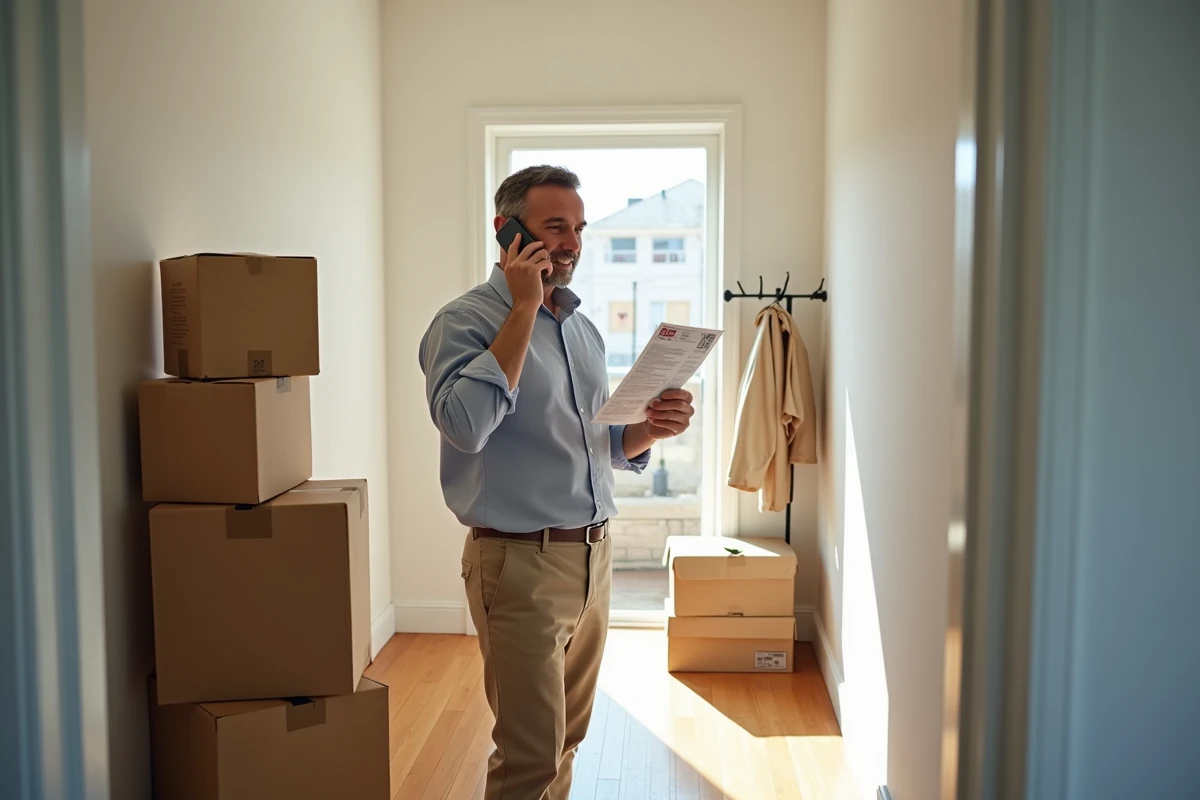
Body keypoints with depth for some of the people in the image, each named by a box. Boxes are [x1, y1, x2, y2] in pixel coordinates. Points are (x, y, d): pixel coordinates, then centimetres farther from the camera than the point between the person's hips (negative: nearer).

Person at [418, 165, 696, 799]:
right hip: (520, 561, -7)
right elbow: (465, 425, -29)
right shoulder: (466, 320, -9)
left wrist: (650, 429, -3)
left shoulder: (582, 328, 13)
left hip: (594, 556, 7)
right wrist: (524, 308, -22)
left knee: (565, 738, 18)